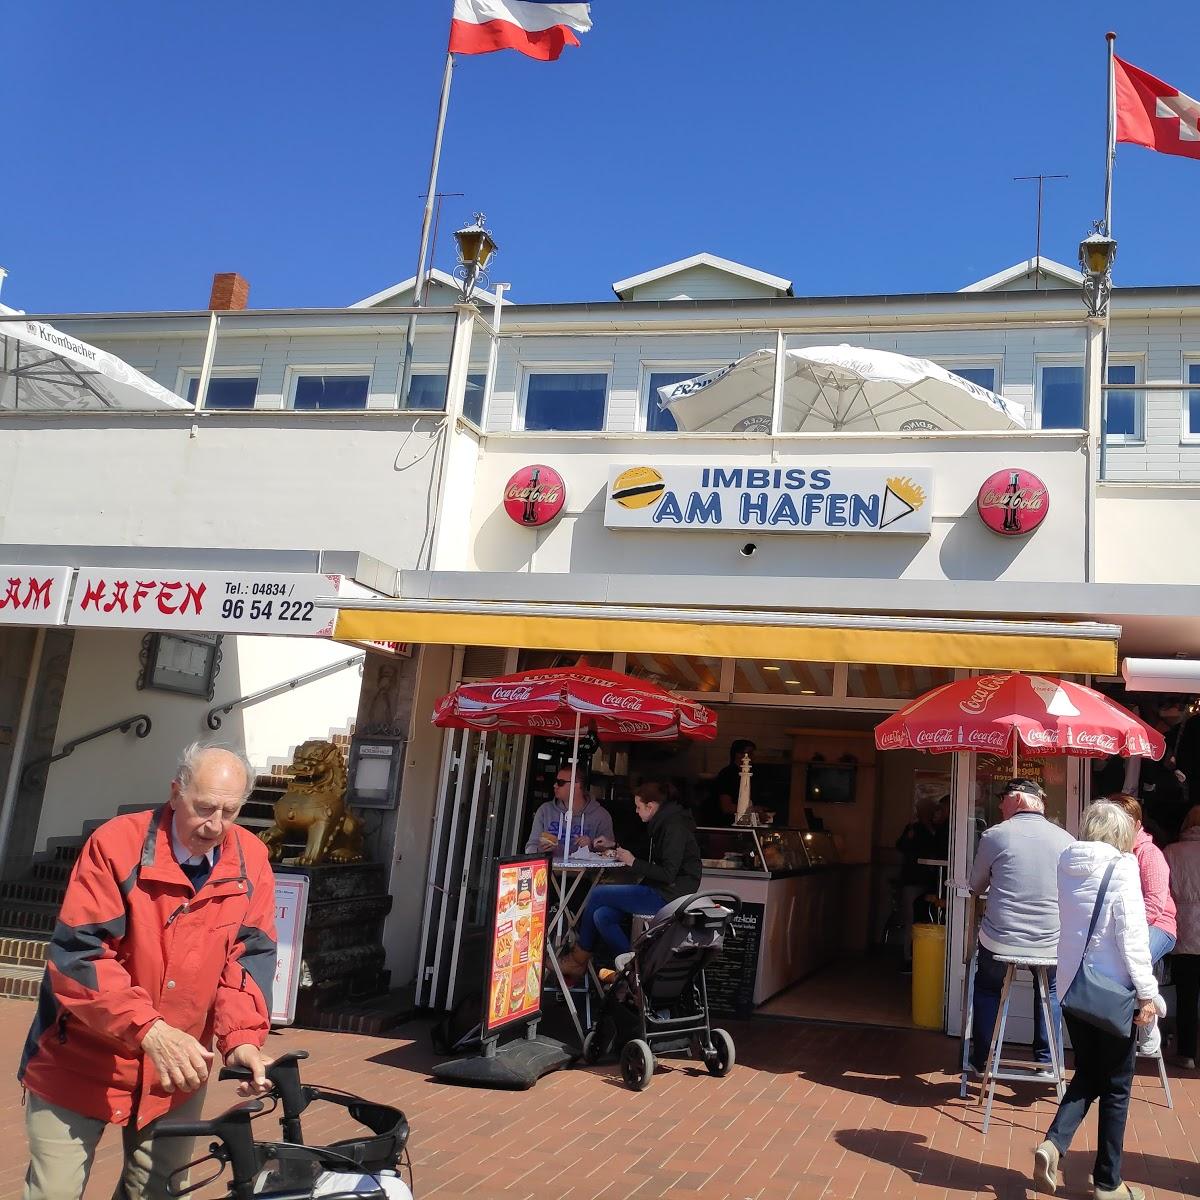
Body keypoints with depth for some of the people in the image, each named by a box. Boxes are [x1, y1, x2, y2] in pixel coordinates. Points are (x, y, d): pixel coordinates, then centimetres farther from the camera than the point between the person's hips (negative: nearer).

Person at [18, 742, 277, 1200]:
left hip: (178, 1069, 3)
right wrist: (149, 1030, -33)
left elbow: (249, 955, -5)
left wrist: (242, 1037, -22)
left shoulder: (251, 861, -7)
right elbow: (77, 953, -22)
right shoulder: (117, 844, -18)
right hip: (82, 1061, -3)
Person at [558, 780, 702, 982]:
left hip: (668, 896, -10)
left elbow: (668, 874, -21)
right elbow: (652, 860, 29)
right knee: (602, 916, -6)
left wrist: (633, 862, -12)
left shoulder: (674, 827, -16)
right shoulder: (663, 823, 15)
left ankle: (578, 961, 6)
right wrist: (615, 846, 22)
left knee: (598, 894, -9)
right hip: (658, 892, 10)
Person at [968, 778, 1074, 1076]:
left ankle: (982, 1061, 30)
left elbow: (976, 887, 6)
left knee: (987, 988, 28)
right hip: (1051, 945, 2)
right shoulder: (1066, 840, -2)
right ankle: (1047, 1061, 30)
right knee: (1050, 989, 33)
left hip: (999, 942, -2)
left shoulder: (995, 835, -9)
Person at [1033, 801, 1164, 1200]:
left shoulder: (1067, 865, 5)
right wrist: (1147, 992, -13)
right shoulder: (1121, 867, -12)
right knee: (1116, 1087, 8)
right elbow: (1131, 934, -17)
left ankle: (1053, 1143, -2)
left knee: (1086, 1074, 18)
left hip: (1072, 984, 5)